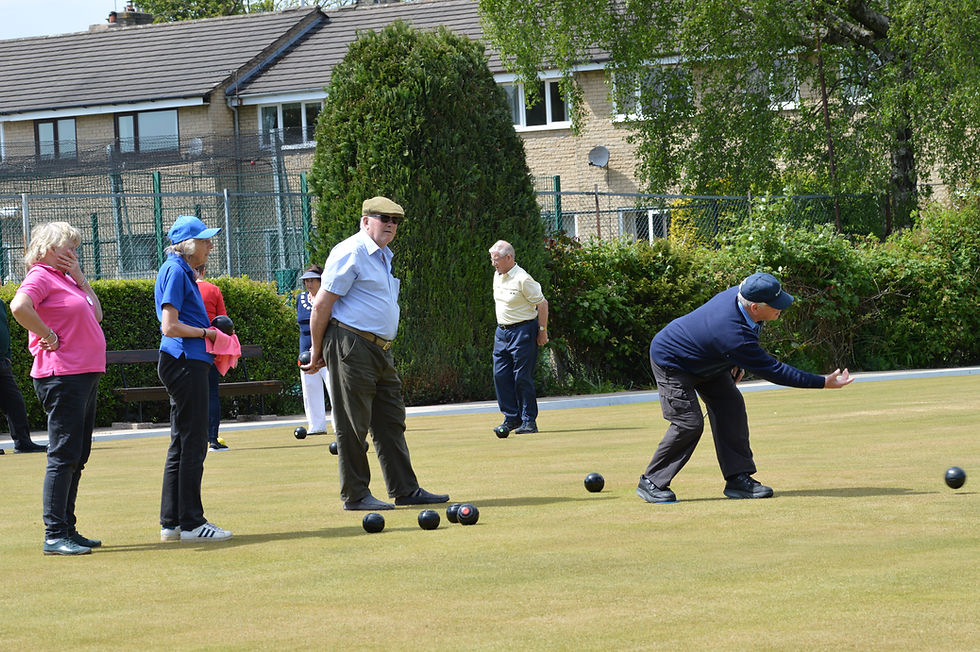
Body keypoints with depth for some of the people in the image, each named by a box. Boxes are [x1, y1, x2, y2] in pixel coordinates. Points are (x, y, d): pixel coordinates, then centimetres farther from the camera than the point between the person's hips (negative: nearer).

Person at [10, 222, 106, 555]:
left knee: (77, 457, 13)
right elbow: (19, 306, -27)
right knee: (63, 456, -10)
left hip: (85, 375, 10)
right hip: (62, 376, -10)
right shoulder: (41, 277, -9)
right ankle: (54, 536, -10)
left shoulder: (66, 279, 19)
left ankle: (67, 529, 19)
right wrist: (48, 336, -18)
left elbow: (96, 314, 17)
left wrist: (80, 277, 11)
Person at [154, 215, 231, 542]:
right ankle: (190, 523, -5)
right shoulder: (176, 272, -11)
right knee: (192, 444, -8)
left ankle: (171, 523, 15)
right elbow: (170, 327, -19)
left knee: (182, 445, 12)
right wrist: (206, 333, -9)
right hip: (185, 363, -11)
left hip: (187, 364, 11)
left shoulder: (182, 272, 19)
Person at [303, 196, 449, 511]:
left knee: (391, 421, 10)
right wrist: (317, 354, -9)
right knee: (353, 424, -4)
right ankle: (355, 495, 1)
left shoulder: (384, 256, 19)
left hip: (380, 350, 9)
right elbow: (322, 304, -13)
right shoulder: (351, 253, -11)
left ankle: (405, 489, 15)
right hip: (351, 347, -9)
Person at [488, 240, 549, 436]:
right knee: (500, 375, 2)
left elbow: (542, 304, -12)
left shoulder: (523, 279, -16)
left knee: (522, 377, -6)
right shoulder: (497, 276, 10)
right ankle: (512, 417, 10)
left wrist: (542, 331, -11)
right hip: (502, 331, 8)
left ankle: (529, 421, 2)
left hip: (523, 331, -8)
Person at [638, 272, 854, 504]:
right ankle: (651, 482, -1)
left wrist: (739, 363, 0)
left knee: (730, 407, -1)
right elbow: (772, 370, -34)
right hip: (671, 361, -9)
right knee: (689, 424, -15)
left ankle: (738, 478, 1)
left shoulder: (741, 294, -18)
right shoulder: (733, 334, -41)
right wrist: (823, 382, -31)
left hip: (706, 361, 9)